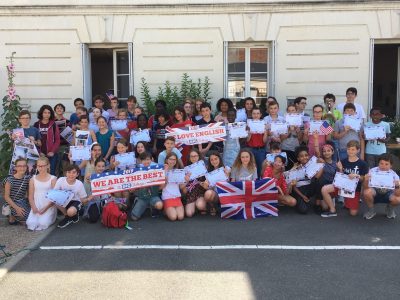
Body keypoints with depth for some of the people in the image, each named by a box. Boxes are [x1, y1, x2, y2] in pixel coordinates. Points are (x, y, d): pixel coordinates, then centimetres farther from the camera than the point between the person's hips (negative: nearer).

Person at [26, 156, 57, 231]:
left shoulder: (53, 179, 0)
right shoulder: (33, 179, 9)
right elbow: (30, 196, 8)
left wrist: (45, 208, -15)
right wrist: (34, 207, -10)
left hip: (49, 207, -2)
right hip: (36, 207, 3)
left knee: (43, 224, -23)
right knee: (30, 224, -20)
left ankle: (49, 217, 7)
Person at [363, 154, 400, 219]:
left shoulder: (393, 175, -17)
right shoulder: (373, 171, -19)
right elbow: (366, 188, -23)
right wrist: (366, 180, -44)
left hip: (388, 194, 1)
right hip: (375, 192, -1)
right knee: (367, 192, -35)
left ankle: (390, 209, 7)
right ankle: (371, 210, -3)